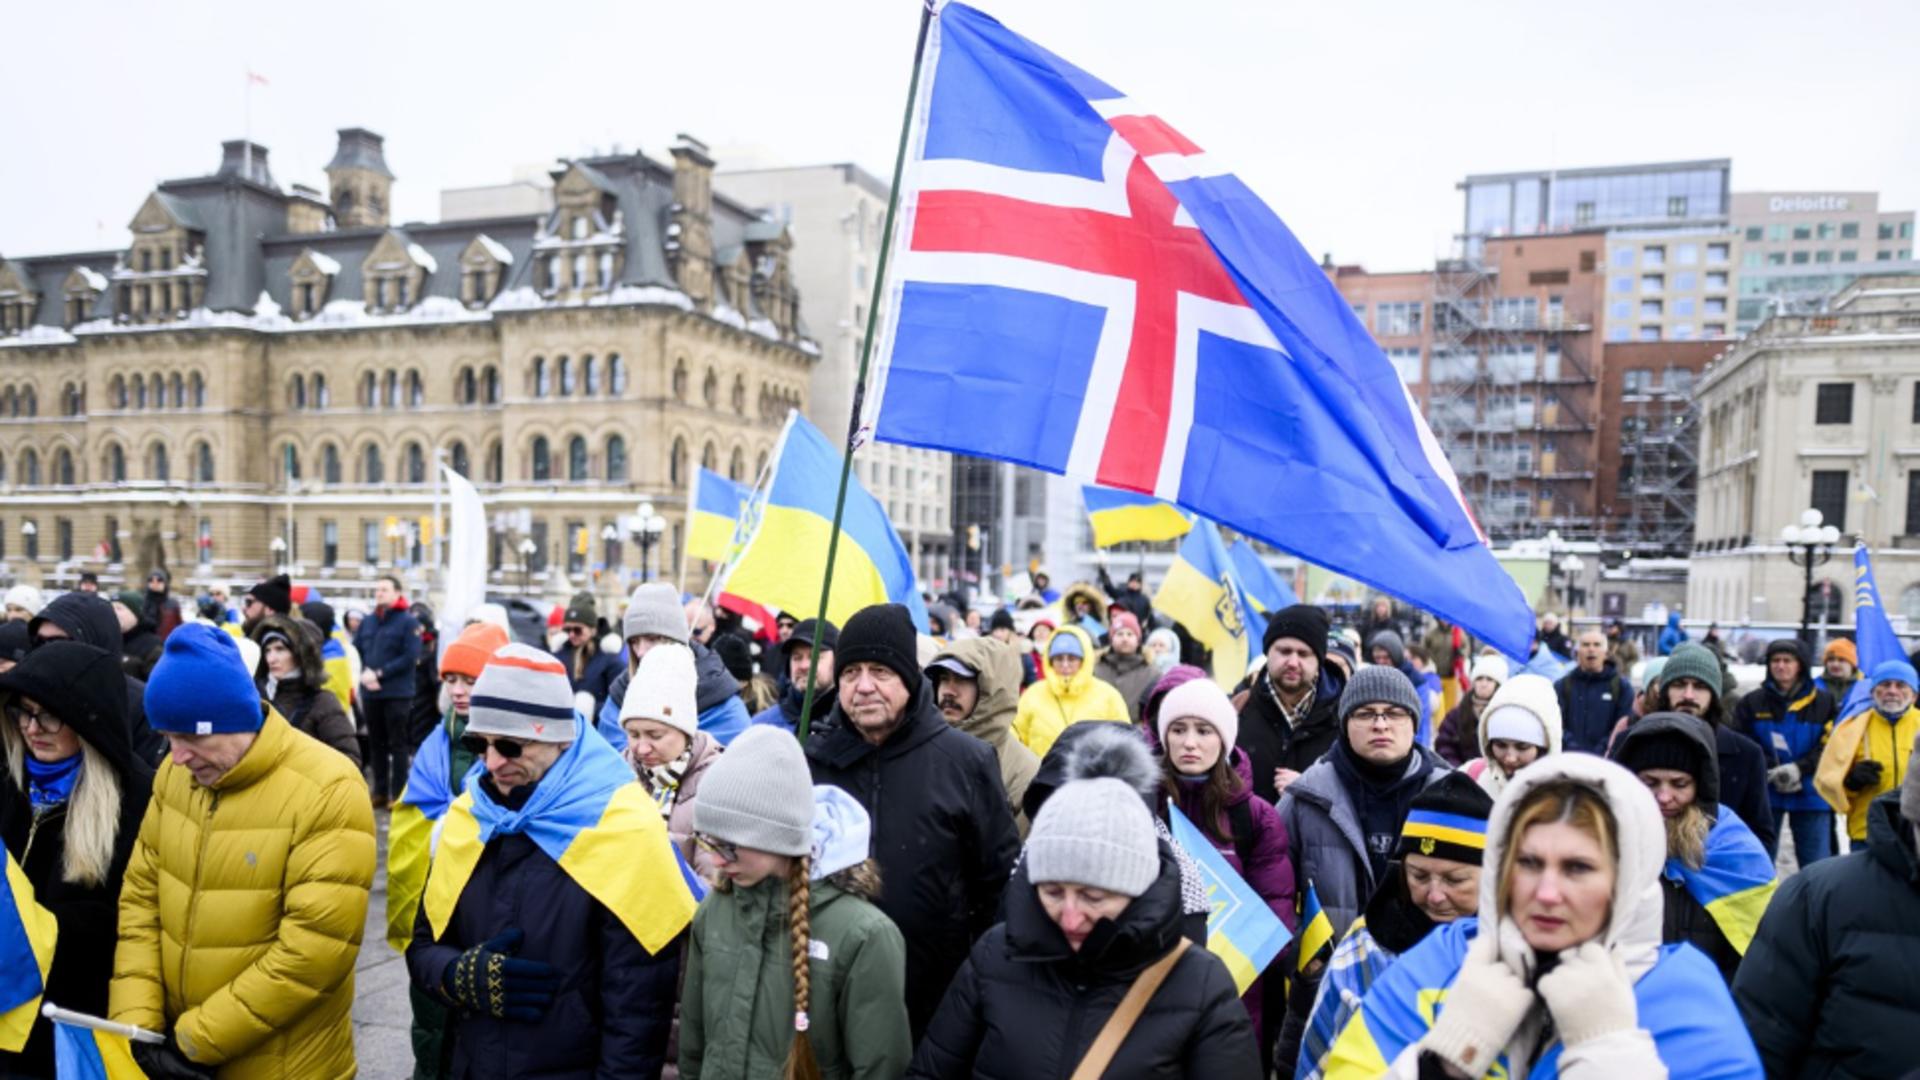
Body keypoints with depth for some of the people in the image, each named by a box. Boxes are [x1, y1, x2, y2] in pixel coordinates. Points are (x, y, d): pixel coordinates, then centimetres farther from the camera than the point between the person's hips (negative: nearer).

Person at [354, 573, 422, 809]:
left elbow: (410, 657, -12)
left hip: (398, 693, -6)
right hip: (370, 693, 6)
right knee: (376, 744, 12)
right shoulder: (367, 621, 12)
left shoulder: (408, 622, -5)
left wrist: (379, 673, -15)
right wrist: (364, 673, -7)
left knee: (398, 744, -1)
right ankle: (380, 791, 21)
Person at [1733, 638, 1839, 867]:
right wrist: (1771, 771, -16)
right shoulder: (1751, 703, 3)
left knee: (1816, 865, 4)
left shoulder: (1824, 703, 3)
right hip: (1764, 794, 0)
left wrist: (1799, 768, -17)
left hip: (1810, 795, 0)